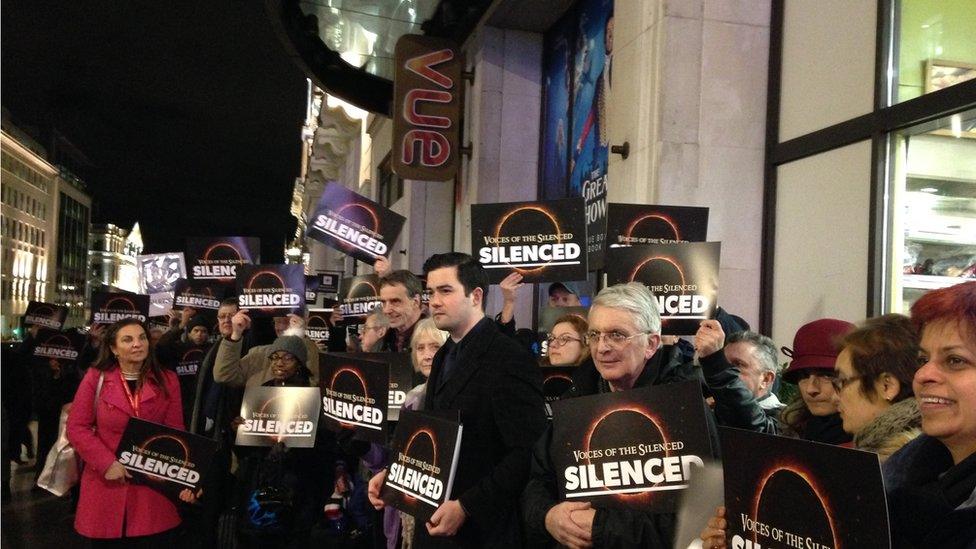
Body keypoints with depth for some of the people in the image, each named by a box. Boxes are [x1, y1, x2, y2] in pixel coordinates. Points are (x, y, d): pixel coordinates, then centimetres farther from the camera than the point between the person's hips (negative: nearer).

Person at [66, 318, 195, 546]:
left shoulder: (167, 381, 4)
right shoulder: (96, 378, 0)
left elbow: (175, 433, 2)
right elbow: (77, 427, -2)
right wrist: (106, 463, -14)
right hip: (108, 485, -1)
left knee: (153, 543, 5)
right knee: (108, 543, 9)